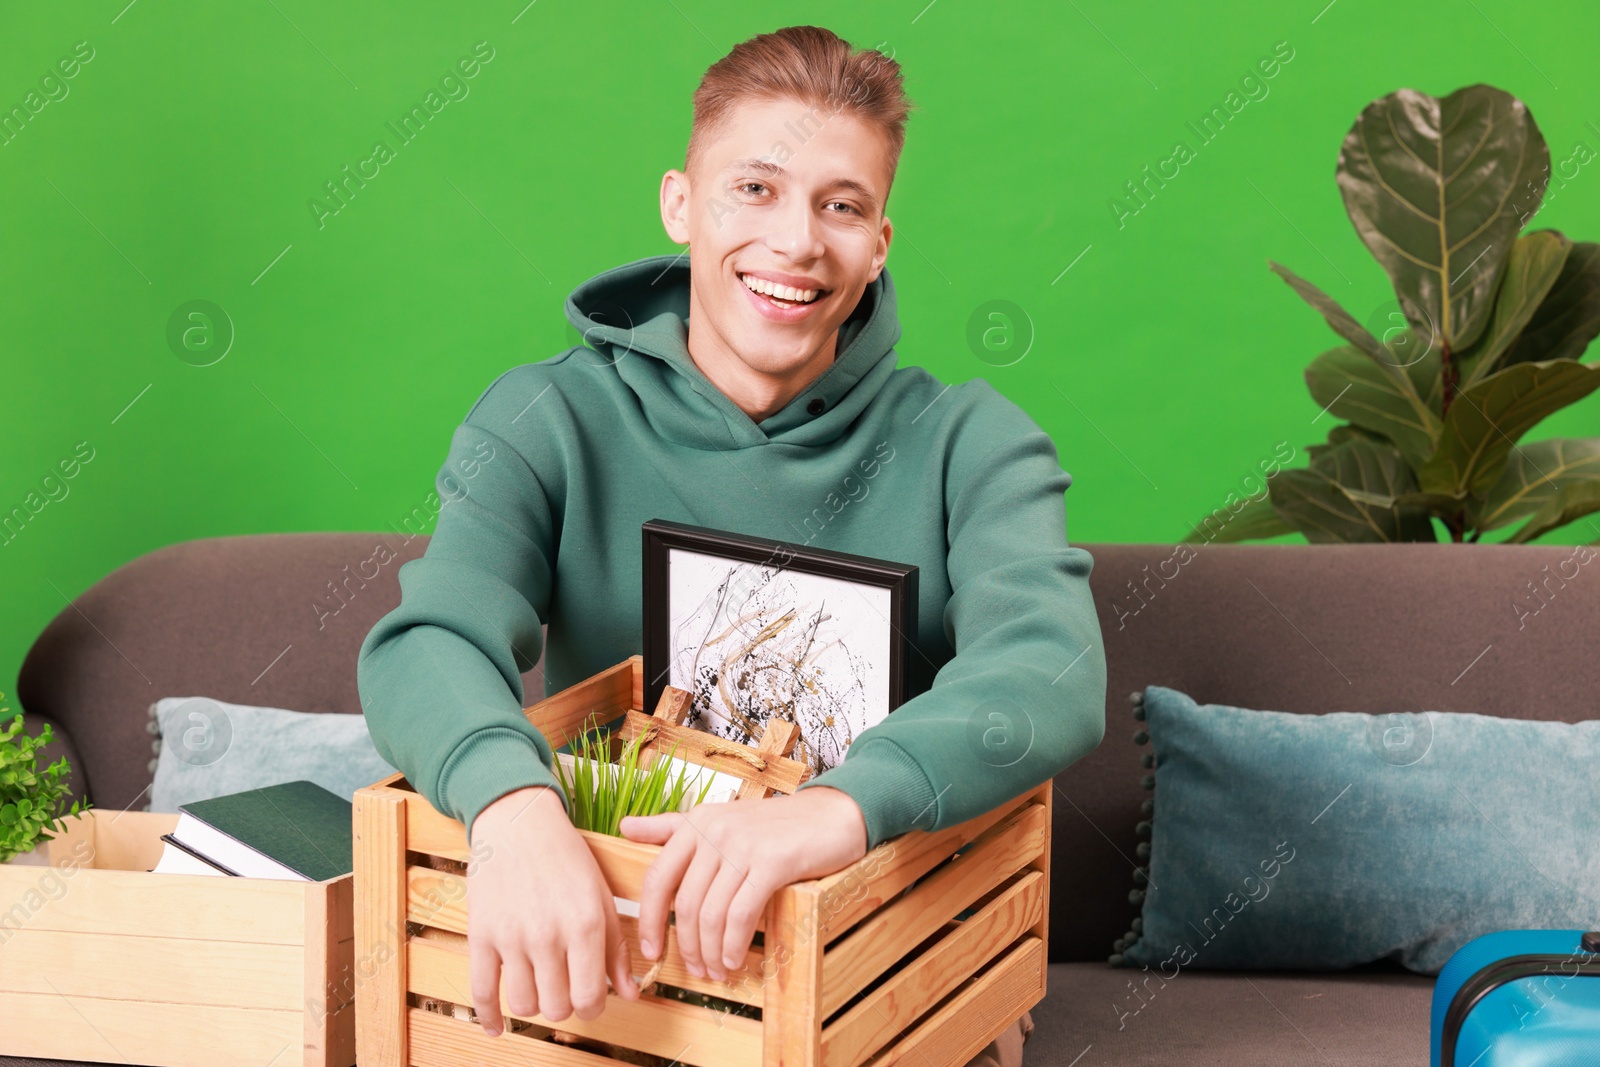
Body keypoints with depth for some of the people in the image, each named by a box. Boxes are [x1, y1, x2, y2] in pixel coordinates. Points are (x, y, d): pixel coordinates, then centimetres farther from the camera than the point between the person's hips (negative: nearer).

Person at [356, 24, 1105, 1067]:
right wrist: (514, 803, -43)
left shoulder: (968, 444, -4)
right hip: (599, 948, 0)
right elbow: (427, 643, -18)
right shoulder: (547, 423, -2)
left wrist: (846, 803, -44)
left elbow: (1055, 668, -22)